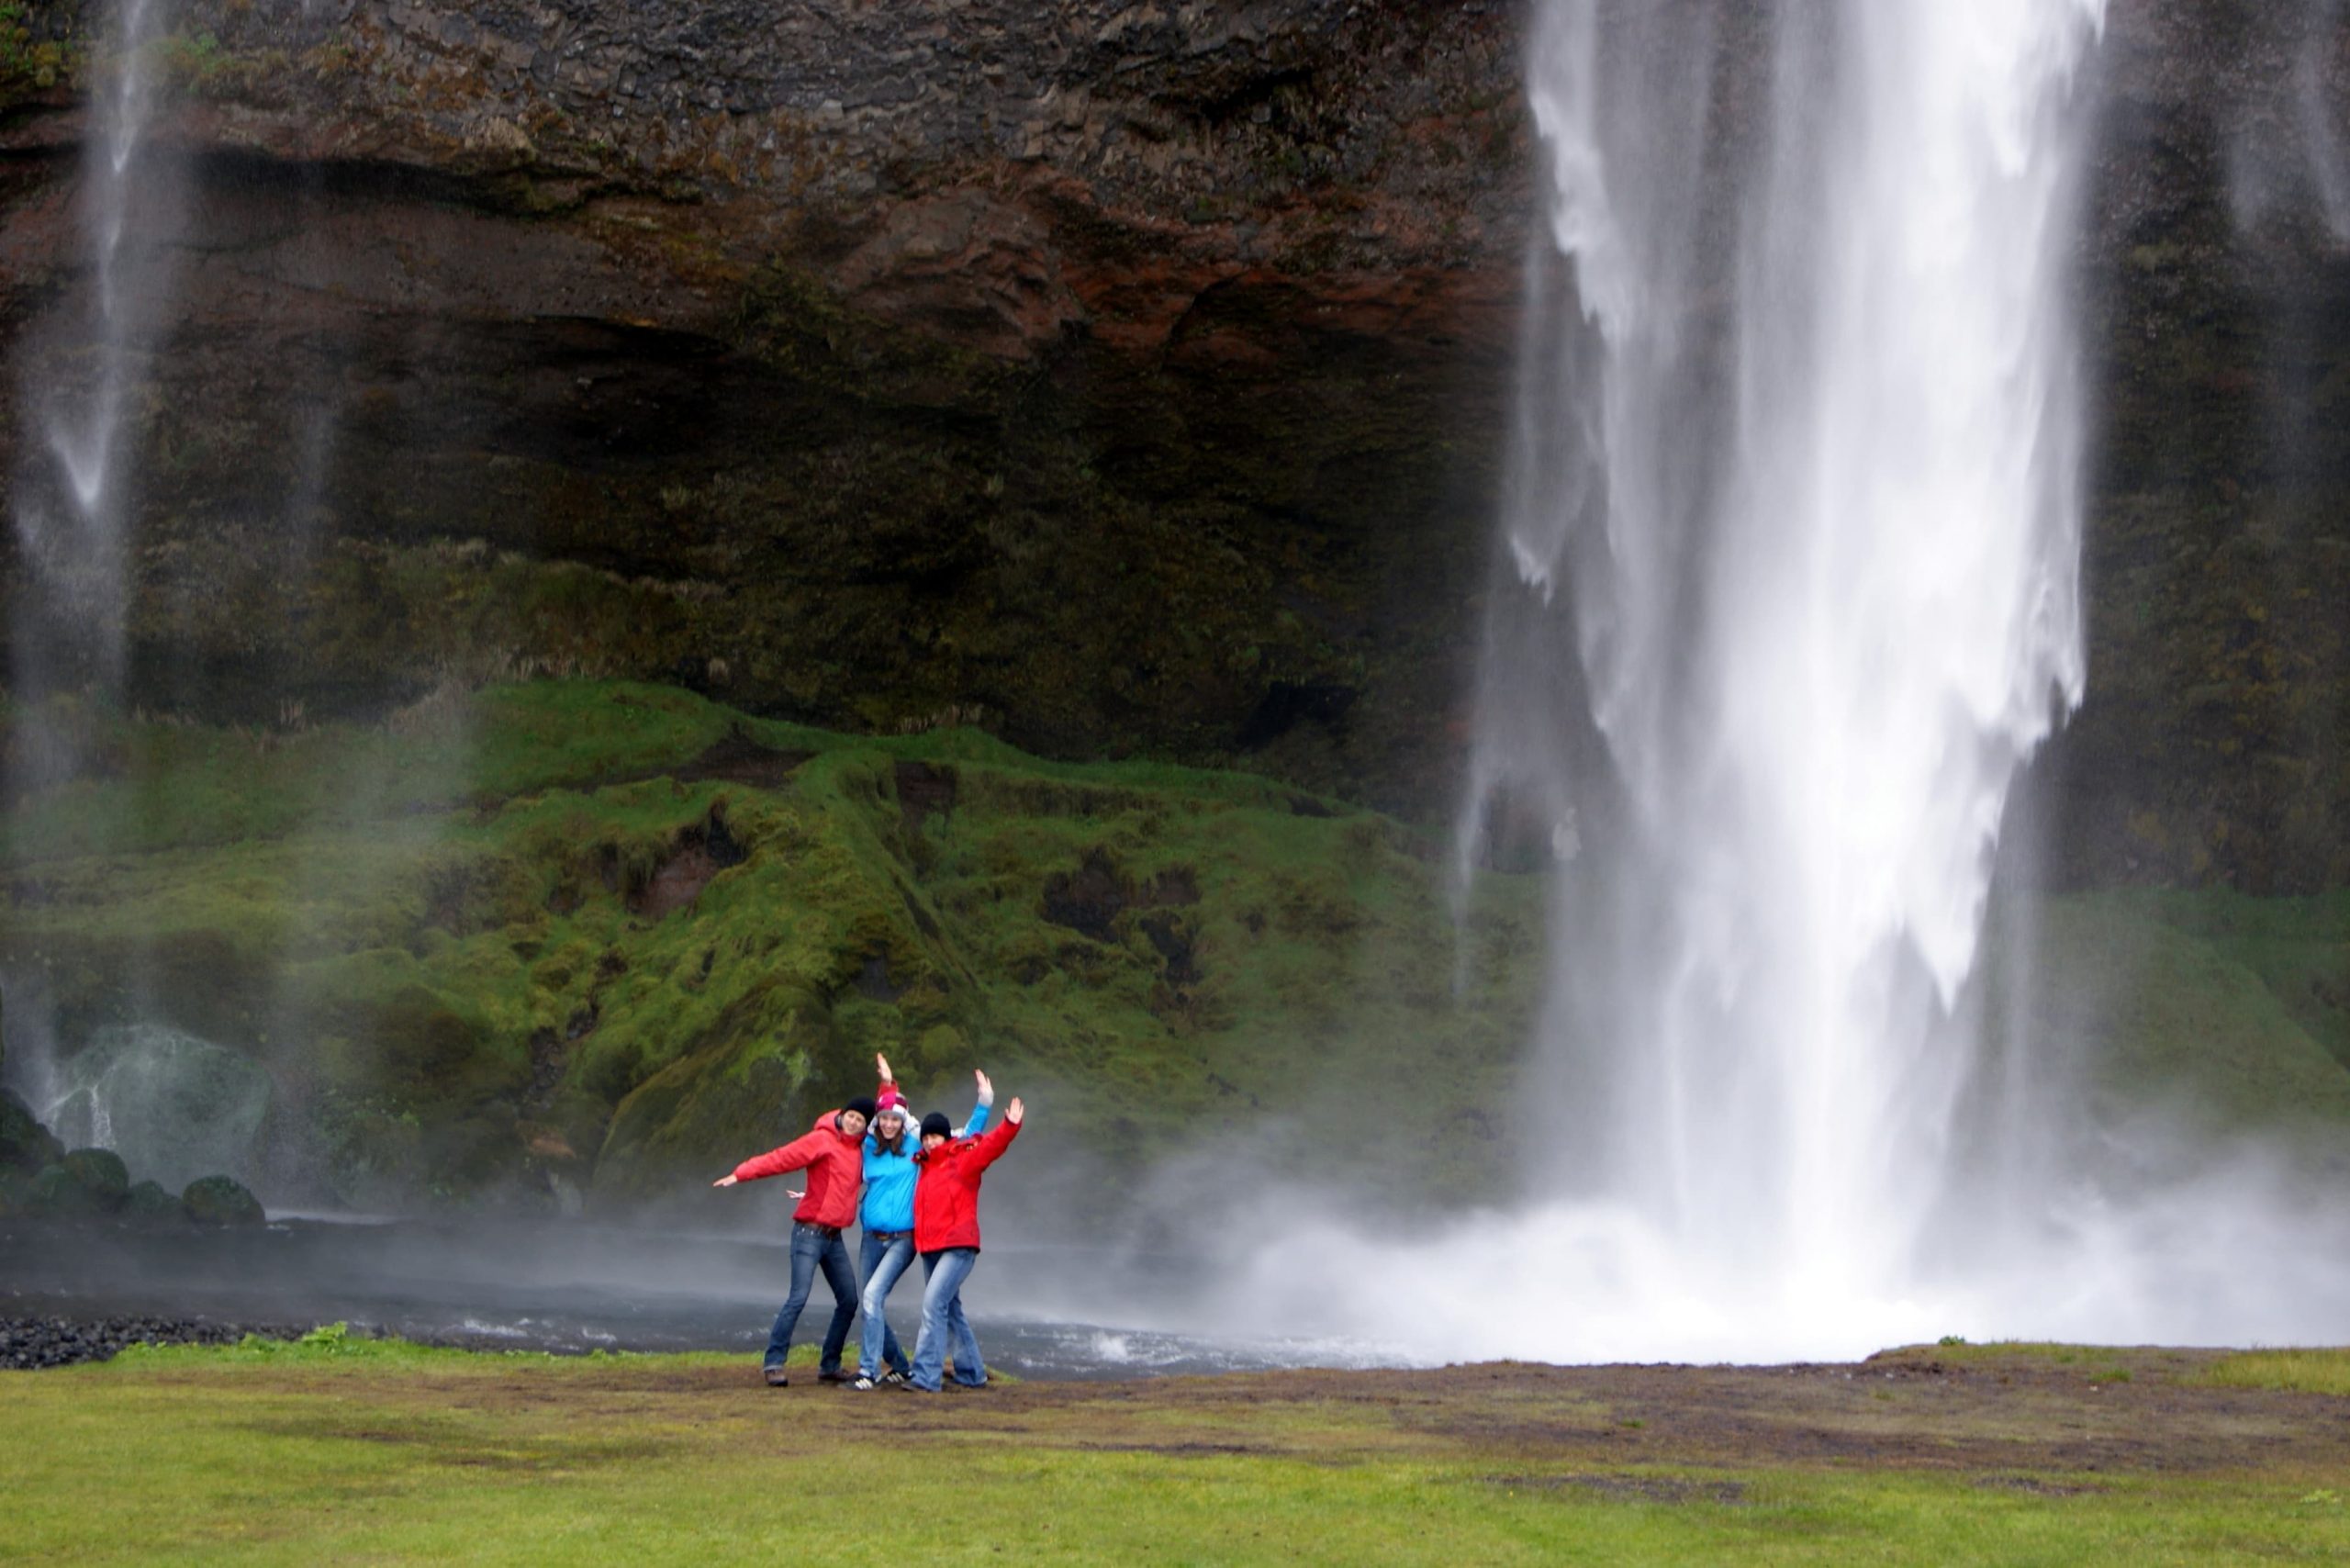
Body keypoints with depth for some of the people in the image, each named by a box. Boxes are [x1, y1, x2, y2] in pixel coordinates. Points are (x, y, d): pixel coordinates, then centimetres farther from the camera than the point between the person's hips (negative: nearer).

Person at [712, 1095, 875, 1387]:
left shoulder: (860, 1149, 11)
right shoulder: (823, 1140, -9)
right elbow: (781, 1158, -17)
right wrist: (741, 1174, -25)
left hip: (834, 1236, 7)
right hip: (810, 1231, -7)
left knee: (849, 1300, 7)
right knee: (799, 1298, -14)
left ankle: (830, 1365, 16)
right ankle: (774, 1364, -12)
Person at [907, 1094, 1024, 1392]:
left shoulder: (962, 1161, -5)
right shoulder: (926, 1166, 15)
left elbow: (990, 1146, -20)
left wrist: (1009, 1127, -37)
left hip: (958, 1248, -8)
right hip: (930, 1249, 8)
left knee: (934, 1303, -18)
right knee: (950, 1311, 15)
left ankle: (926, 1376, -19)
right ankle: (972, 1373, 27)